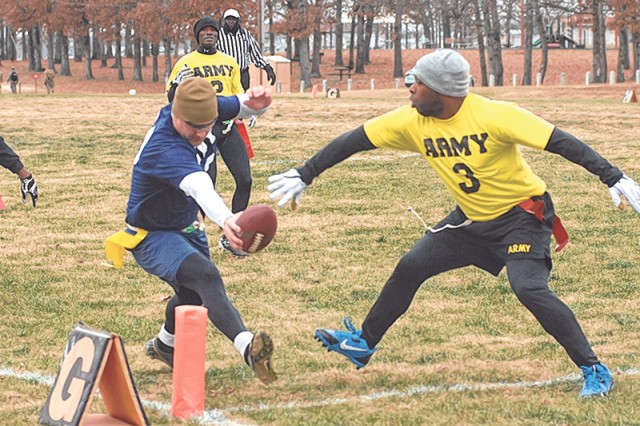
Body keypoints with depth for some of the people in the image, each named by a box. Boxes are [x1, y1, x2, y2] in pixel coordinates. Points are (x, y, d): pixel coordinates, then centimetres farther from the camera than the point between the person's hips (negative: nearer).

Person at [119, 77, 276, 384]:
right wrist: (224, 219, -74)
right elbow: (198, 185, -56)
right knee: (206, 277, -36)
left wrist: (253, 103, -28)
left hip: (187, 229, 9)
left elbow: (235, 105, -1)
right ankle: (247, 347, -54)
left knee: (192, 296, 30)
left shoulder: (196, 111, -13)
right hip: (153, 238, -9)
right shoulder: (165, 149, -37)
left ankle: (164, 346, 59)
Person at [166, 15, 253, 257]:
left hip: (227, 126, 5)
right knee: (206, 183, -14)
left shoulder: (229, 62, 16)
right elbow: (172, 98, 2)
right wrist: (178, 84, -18)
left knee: (245, 180, -3)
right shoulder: (186, 63, 3)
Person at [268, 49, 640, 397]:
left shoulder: (493, 116, -28)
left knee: (528, 288, -25)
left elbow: (560, 141, -29)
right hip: (471, 219, 7)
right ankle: (364, 344, 25)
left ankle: (595, 370, -16)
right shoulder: (413, 121, -10)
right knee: (410, 267, 6)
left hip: (523, 214, -7)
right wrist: (304, 175, -1)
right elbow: (355, 141, -2)